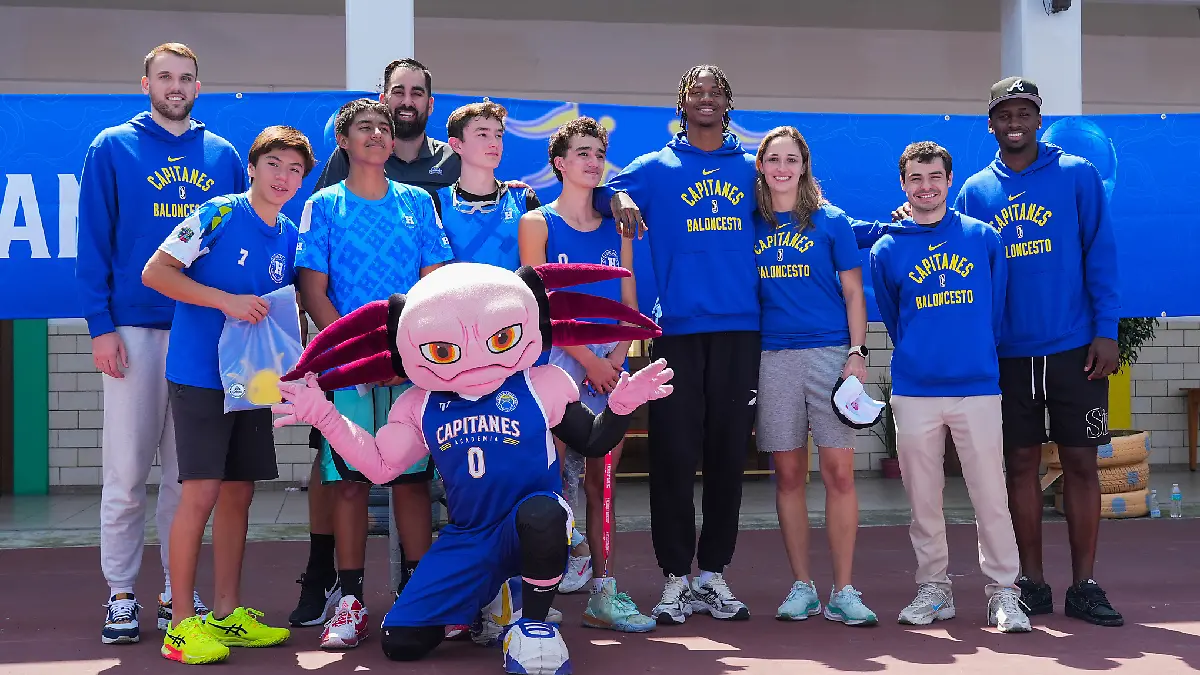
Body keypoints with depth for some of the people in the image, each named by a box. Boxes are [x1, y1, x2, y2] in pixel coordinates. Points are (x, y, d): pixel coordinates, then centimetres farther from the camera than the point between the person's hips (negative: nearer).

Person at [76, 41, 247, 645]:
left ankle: (180, 590, 17)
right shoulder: (113, 149, 4)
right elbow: (92, 243, -1)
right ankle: (120, 593, 12)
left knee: (189, 471, 8)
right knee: (127, 470, 1)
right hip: (134, 328, -2)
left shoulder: (224, 156, 10)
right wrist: (100, 327, -9)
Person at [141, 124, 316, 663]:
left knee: (238, 494, 10)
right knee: (201, 493, -9)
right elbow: (155, 272, -13)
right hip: (199, 373, -7)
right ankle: (181, 624, 1)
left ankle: (227, 614, 20)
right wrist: (227, 301, -21)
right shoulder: (218, 214, -9)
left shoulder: (289, 236, 10)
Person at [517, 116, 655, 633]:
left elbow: (629, 305, 13)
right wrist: (588, 358, -12)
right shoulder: (537, 223, 4)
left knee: (603, 478, 5)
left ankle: (603, 595, 8)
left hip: (609, 362, 4)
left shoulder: (616, 228, 16)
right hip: (558, 354, -4)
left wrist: (616, 355, -5)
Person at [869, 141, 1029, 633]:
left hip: (978, 387, -1)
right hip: (914, 392, 1)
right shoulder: (886, 250, 6)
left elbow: (995, 309, 10)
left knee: (991, 494, -1)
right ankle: (933, 589, 18)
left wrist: (976, 355, 10)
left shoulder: (984, 238, 6)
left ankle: (1003, 592, 8)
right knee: (923, 497, 7)